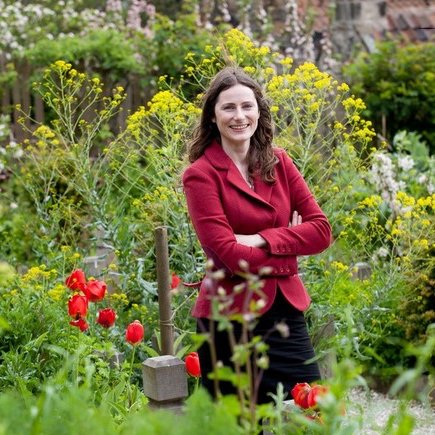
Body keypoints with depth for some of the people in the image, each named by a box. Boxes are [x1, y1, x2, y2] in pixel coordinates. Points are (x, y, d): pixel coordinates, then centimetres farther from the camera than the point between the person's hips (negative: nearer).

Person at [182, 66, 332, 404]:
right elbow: (227, 254, -14)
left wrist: (263, 239, -12)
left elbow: (321, 230, 1)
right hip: (230, 319, -4)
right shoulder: (201, 175, -6)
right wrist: (290, 243, -5)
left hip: (286, 312, 4)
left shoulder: (278, 162, 8)